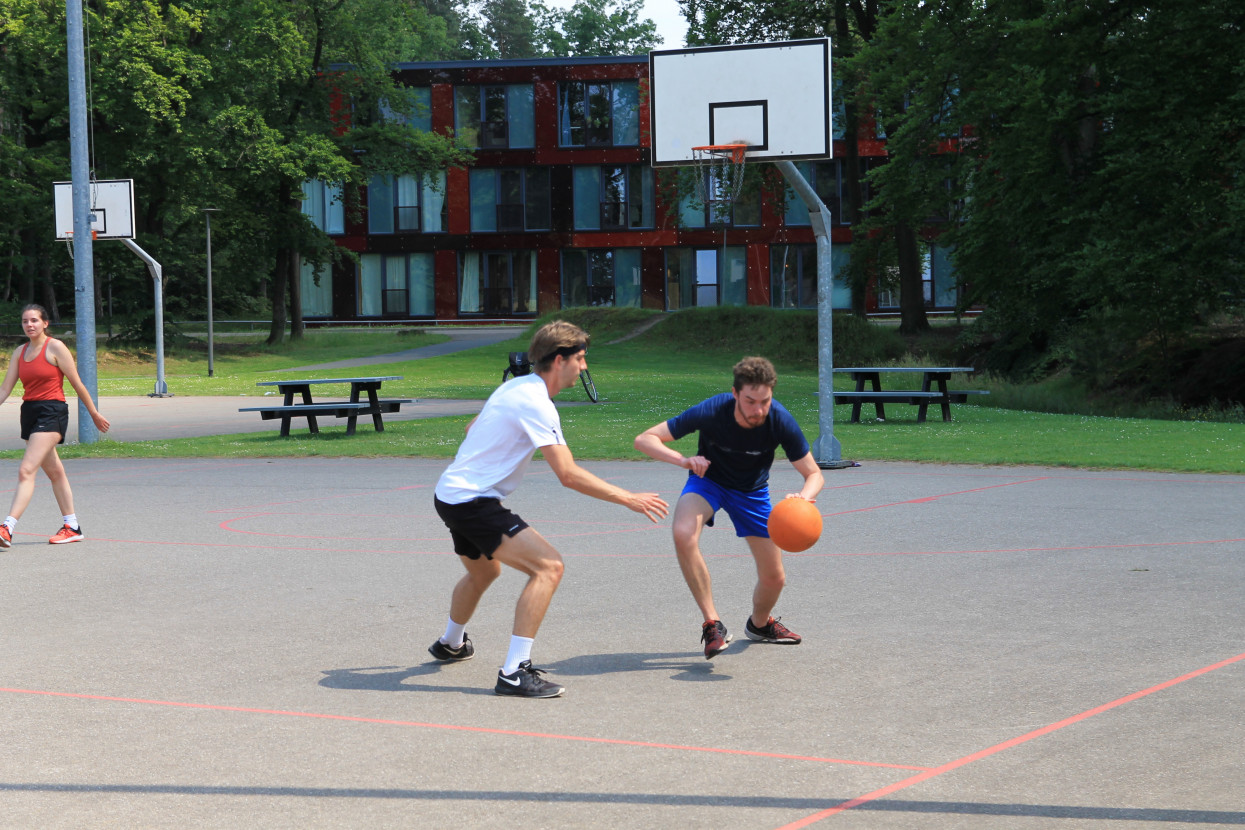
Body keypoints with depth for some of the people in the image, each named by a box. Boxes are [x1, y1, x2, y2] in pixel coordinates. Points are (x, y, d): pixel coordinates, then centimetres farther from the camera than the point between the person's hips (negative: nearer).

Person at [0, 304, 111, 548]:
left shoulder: (55, 347, -7)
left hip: (51, 412, -7)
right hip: (29, 412, 7)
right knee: (54, 471, 15)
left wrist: (94, 414, 3)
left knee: (26, 470, -18)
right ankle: (72, 527, 25)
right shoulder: (20, 352, 11)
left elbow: (77, 384, -2)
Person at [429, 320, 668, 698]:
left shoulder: (515, 386, 10)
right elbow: (569, 475, -24)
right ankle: (514, 673, -22)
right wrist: (628, 499, -20)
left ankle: (450, 644, 59)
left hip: (450, 493, 10)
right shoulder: (536, 403, -19)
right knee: (548, 566, -20)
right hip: (472, 500, -10)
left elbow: (472, 429, 26)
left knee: (484, 572, 35)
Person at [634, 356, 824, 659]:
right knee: (684, 533, -35)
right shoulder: (711, 412, -33)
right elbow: (644, 439, -29)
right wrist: (684, 460, -47)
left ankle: (759, 624, 41)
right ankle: (713, 625, -23)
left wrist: (802, 497, -42)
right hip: (708, 480, -2)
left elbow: (815, 475, -18)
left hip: (752, 491, 2)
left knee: (774, 579, 4)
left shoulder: (780, 421, -28)